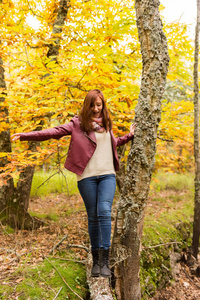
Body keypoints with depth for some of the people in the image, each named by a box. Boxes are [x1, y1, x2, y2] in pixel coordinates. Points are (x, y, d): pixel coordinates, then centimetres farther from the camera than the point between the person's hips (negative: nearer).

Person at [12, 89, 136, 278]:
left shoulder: (106, 123, 15)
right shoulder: (77, 123, 1)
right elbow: (54, 132, -9)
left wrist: (130, 136, 22)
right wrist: (26, 135, -18)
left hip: (107, 175, 2)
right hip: (87, 177, -2)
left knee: (104, 212, -13)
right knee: (93, 217, 5)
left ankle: (105, 260, -6)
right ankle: (96, 260, 19)